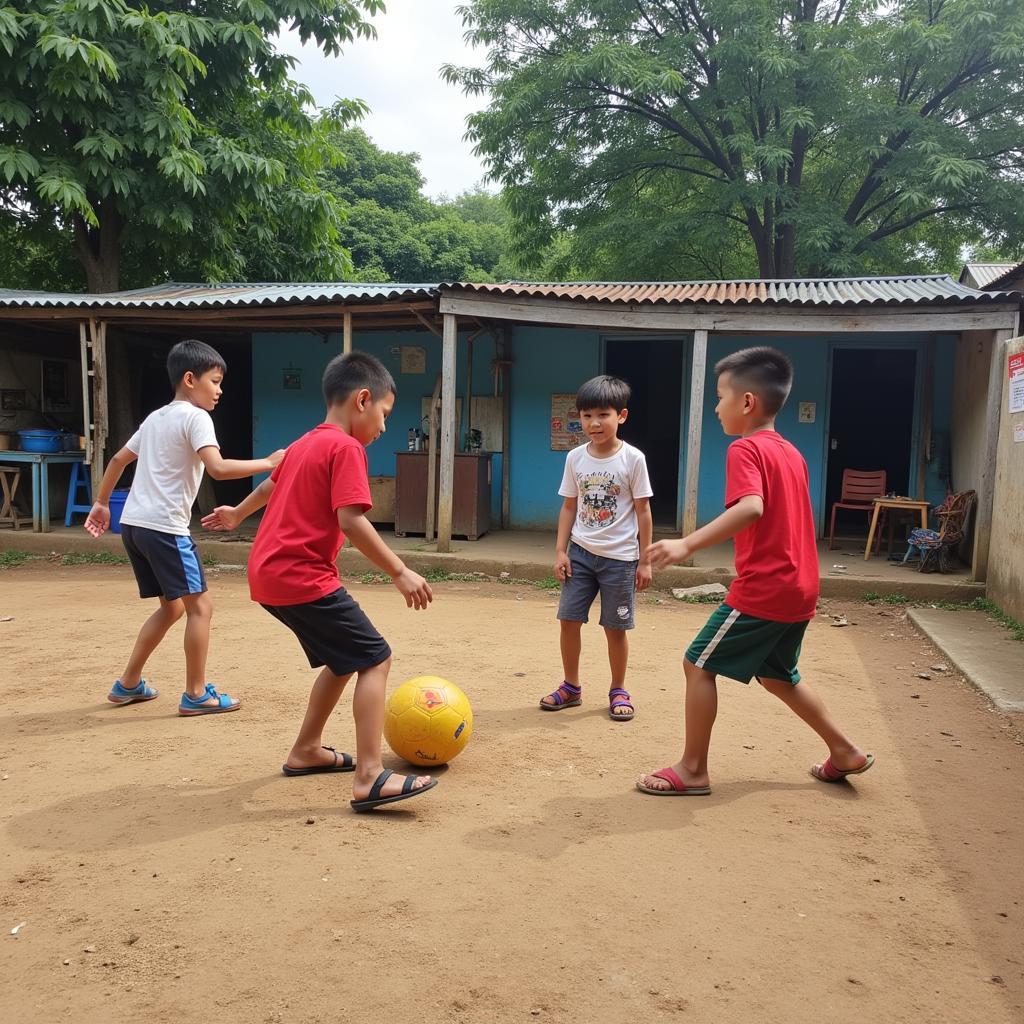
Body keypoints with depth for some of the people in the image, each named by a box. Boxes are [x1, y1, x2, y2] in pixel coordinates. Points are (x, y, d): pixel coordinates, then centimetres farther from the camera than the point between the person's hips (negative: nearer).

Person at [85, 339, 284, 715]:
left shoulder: (155, 417, 18)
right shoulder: (195, 417, -9)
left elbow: (119, 459, 26)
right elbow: (217, 468, -23)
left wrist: (101, 503, 34)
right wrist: (268, 463, -17)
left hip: (133, 524, 9)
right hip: (165, 527, -9)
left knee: (172, 606, 19)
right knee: (199, 605, -2)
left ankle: (128, 684, 25)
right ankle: (195, 694, 3)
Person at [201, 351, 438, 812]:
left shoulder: (305, 443, 16)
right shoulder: (346, 448, -11)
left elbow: (271, 484, 35)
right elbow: (351, 522, -22)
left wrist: (238, 513, 53)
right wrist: (400, 572, -20)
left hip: (268, 574, 10)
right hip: (303, 579, -10)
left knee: (344, 659, 21)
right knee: (375, 658, -8)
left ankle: (306, 751, 32)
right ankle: (370, 778, -15)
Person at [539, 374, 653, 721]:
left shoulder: (633, 459, -8)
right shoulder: (575, 458, 1)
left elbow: (643, 511, -4)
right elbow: (569, 507, 7)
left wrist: (644, 560, -4)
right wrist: (560, 551, 1)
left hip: (619, 556, -3)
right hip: (580, 552, 3)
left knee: (615, 626, 6)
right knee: (569, 619, 3)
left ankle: (618, 691, 25)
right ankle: (571, 687, 21)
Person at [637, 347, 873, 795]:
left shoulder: (745, 450, -12)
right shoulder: (791, 453, 14)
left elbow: (750, 508, -30)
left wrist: (687, 545, -35)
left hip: (762, 589, -9)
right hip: (799, 588, 9)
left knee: (699, 664, 2)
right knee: (778, 674, 25)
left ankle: (692, 771, 9)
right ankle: (845, 752, 32)